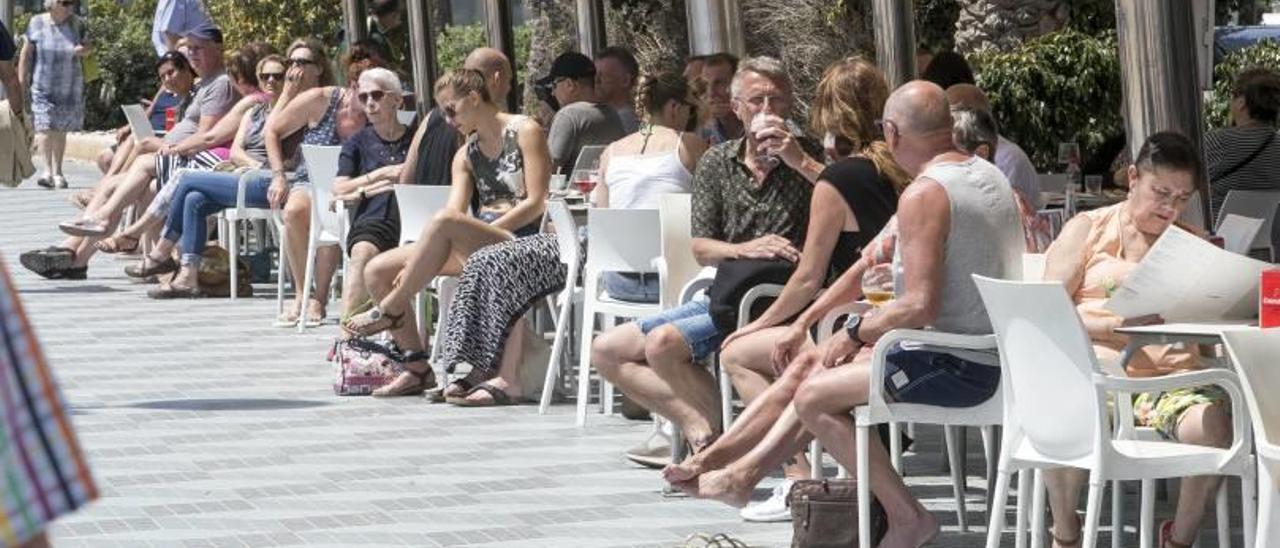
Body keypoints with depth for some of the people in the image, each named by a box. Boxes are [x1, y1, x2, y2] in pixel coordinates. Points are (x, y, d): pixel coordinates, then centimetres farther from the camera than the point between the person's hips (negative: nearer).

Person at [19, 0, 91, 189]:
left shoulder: (77, 24, 2)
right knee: (45, 127, -14)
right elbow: (26, 54, 1)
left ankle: (57, 172, 16)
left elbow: (87, 47, 14)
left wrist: (84, 50, -11)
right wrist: (22, 82, -1)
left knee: (60, 130, 7)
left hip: (70, 88, 2)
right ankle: (46, 171, -22)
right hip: (43, 87, -2)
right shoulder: (37, 24, -4)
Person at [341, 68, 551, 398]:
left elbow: (536, 203, -9)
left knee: (444, 223, -37)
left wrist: (488, 230, -18)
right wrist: (416, 265, -9)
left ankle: (391, 310, -21)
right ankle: (417, 368, -6)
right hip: (476, 246, 8)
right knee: (377, 272, -6)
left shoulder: (525, 132, 0)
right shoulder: (466, 154, 21)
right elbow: (456, 209, 7)